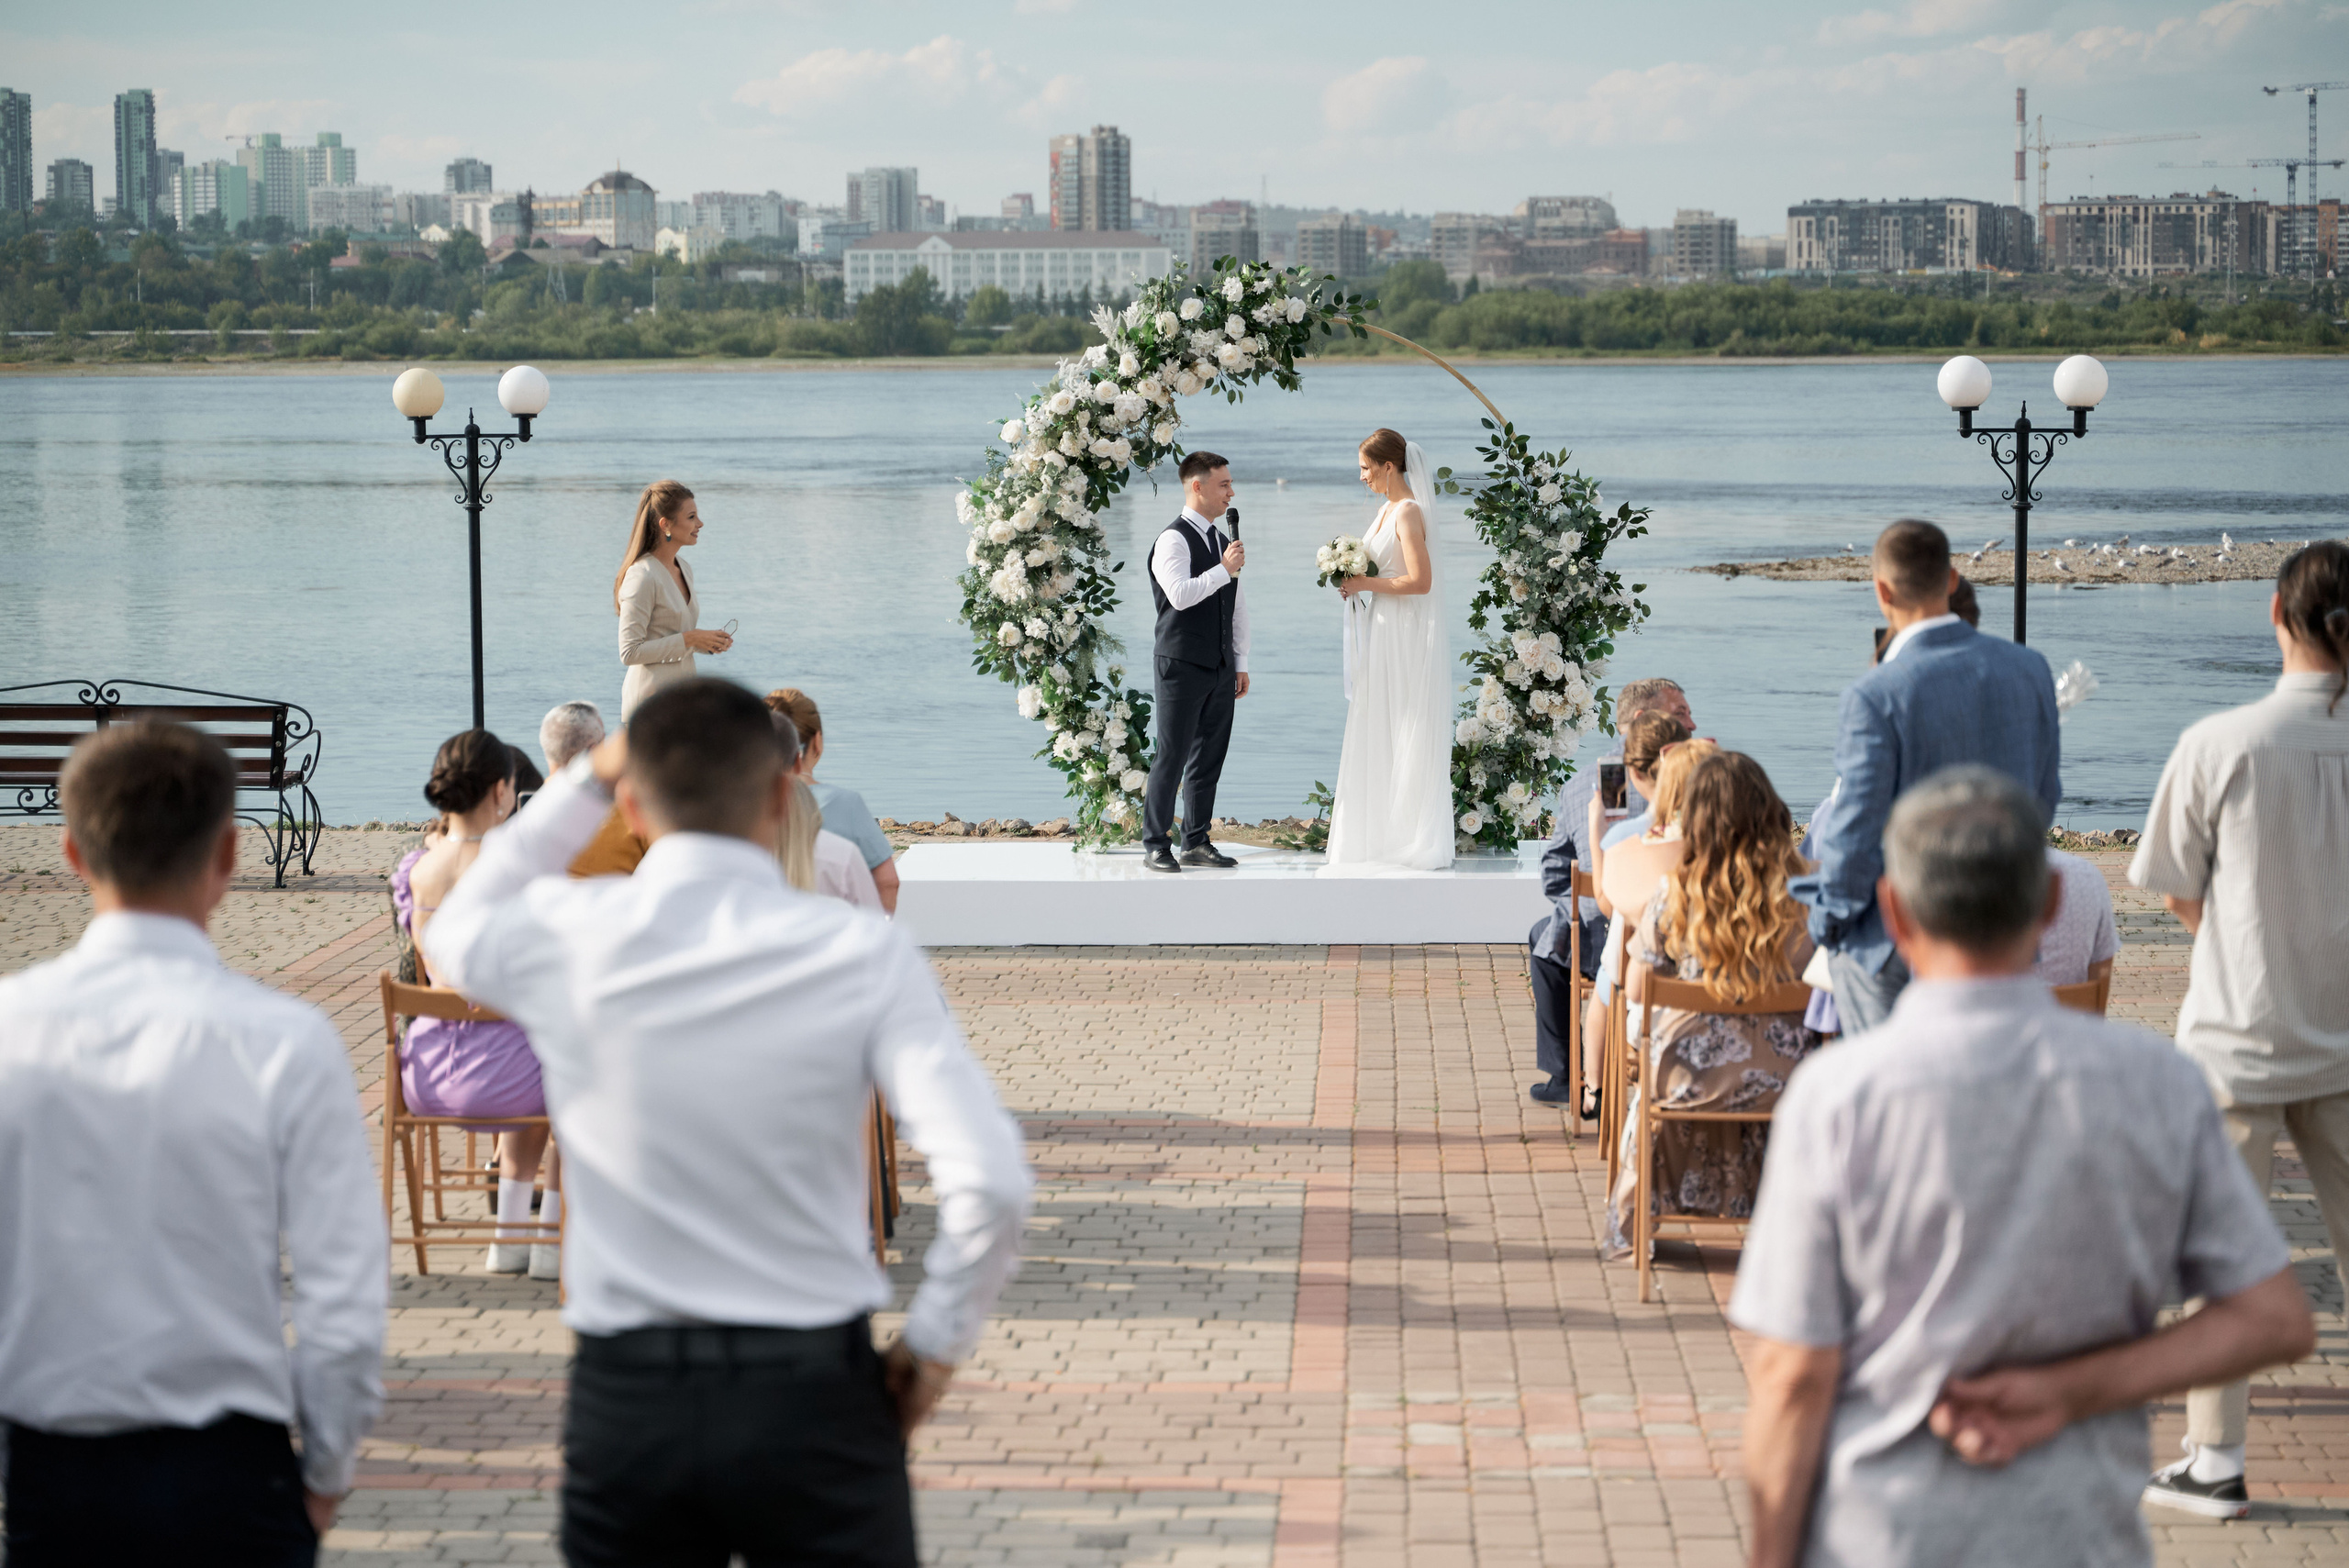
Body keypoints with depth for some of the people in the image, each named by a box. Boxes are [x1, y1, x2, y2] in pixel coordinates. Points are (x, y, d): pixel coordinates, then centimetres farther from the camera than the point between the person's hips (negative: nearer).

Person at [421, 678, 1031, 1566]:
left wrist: (581, 786, 22)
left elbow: (453, 935, 23)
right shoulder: (862, 953, -8)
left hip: (626, 1401, 2)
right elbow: (990, 1183, -15)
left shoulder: (567, 936, -4)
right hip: (814, 1394, -2)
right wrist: (935, 1343, 0)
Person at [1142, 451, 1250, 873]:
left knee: (1209, 758, 9)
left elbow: (1237, 606, 21)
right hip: (1182, 666, -8)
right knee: (1172, 757, -5)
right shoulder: (1173, 540, -9)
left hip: (1220, 669, 8)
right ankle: (1156, 846, -1)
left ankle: (1196, 843, 15)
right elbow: (1180, 594, -24)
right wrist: (1223, 570, -17)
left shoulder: (1224, 542, 17)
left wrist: (1241, 663, 17)